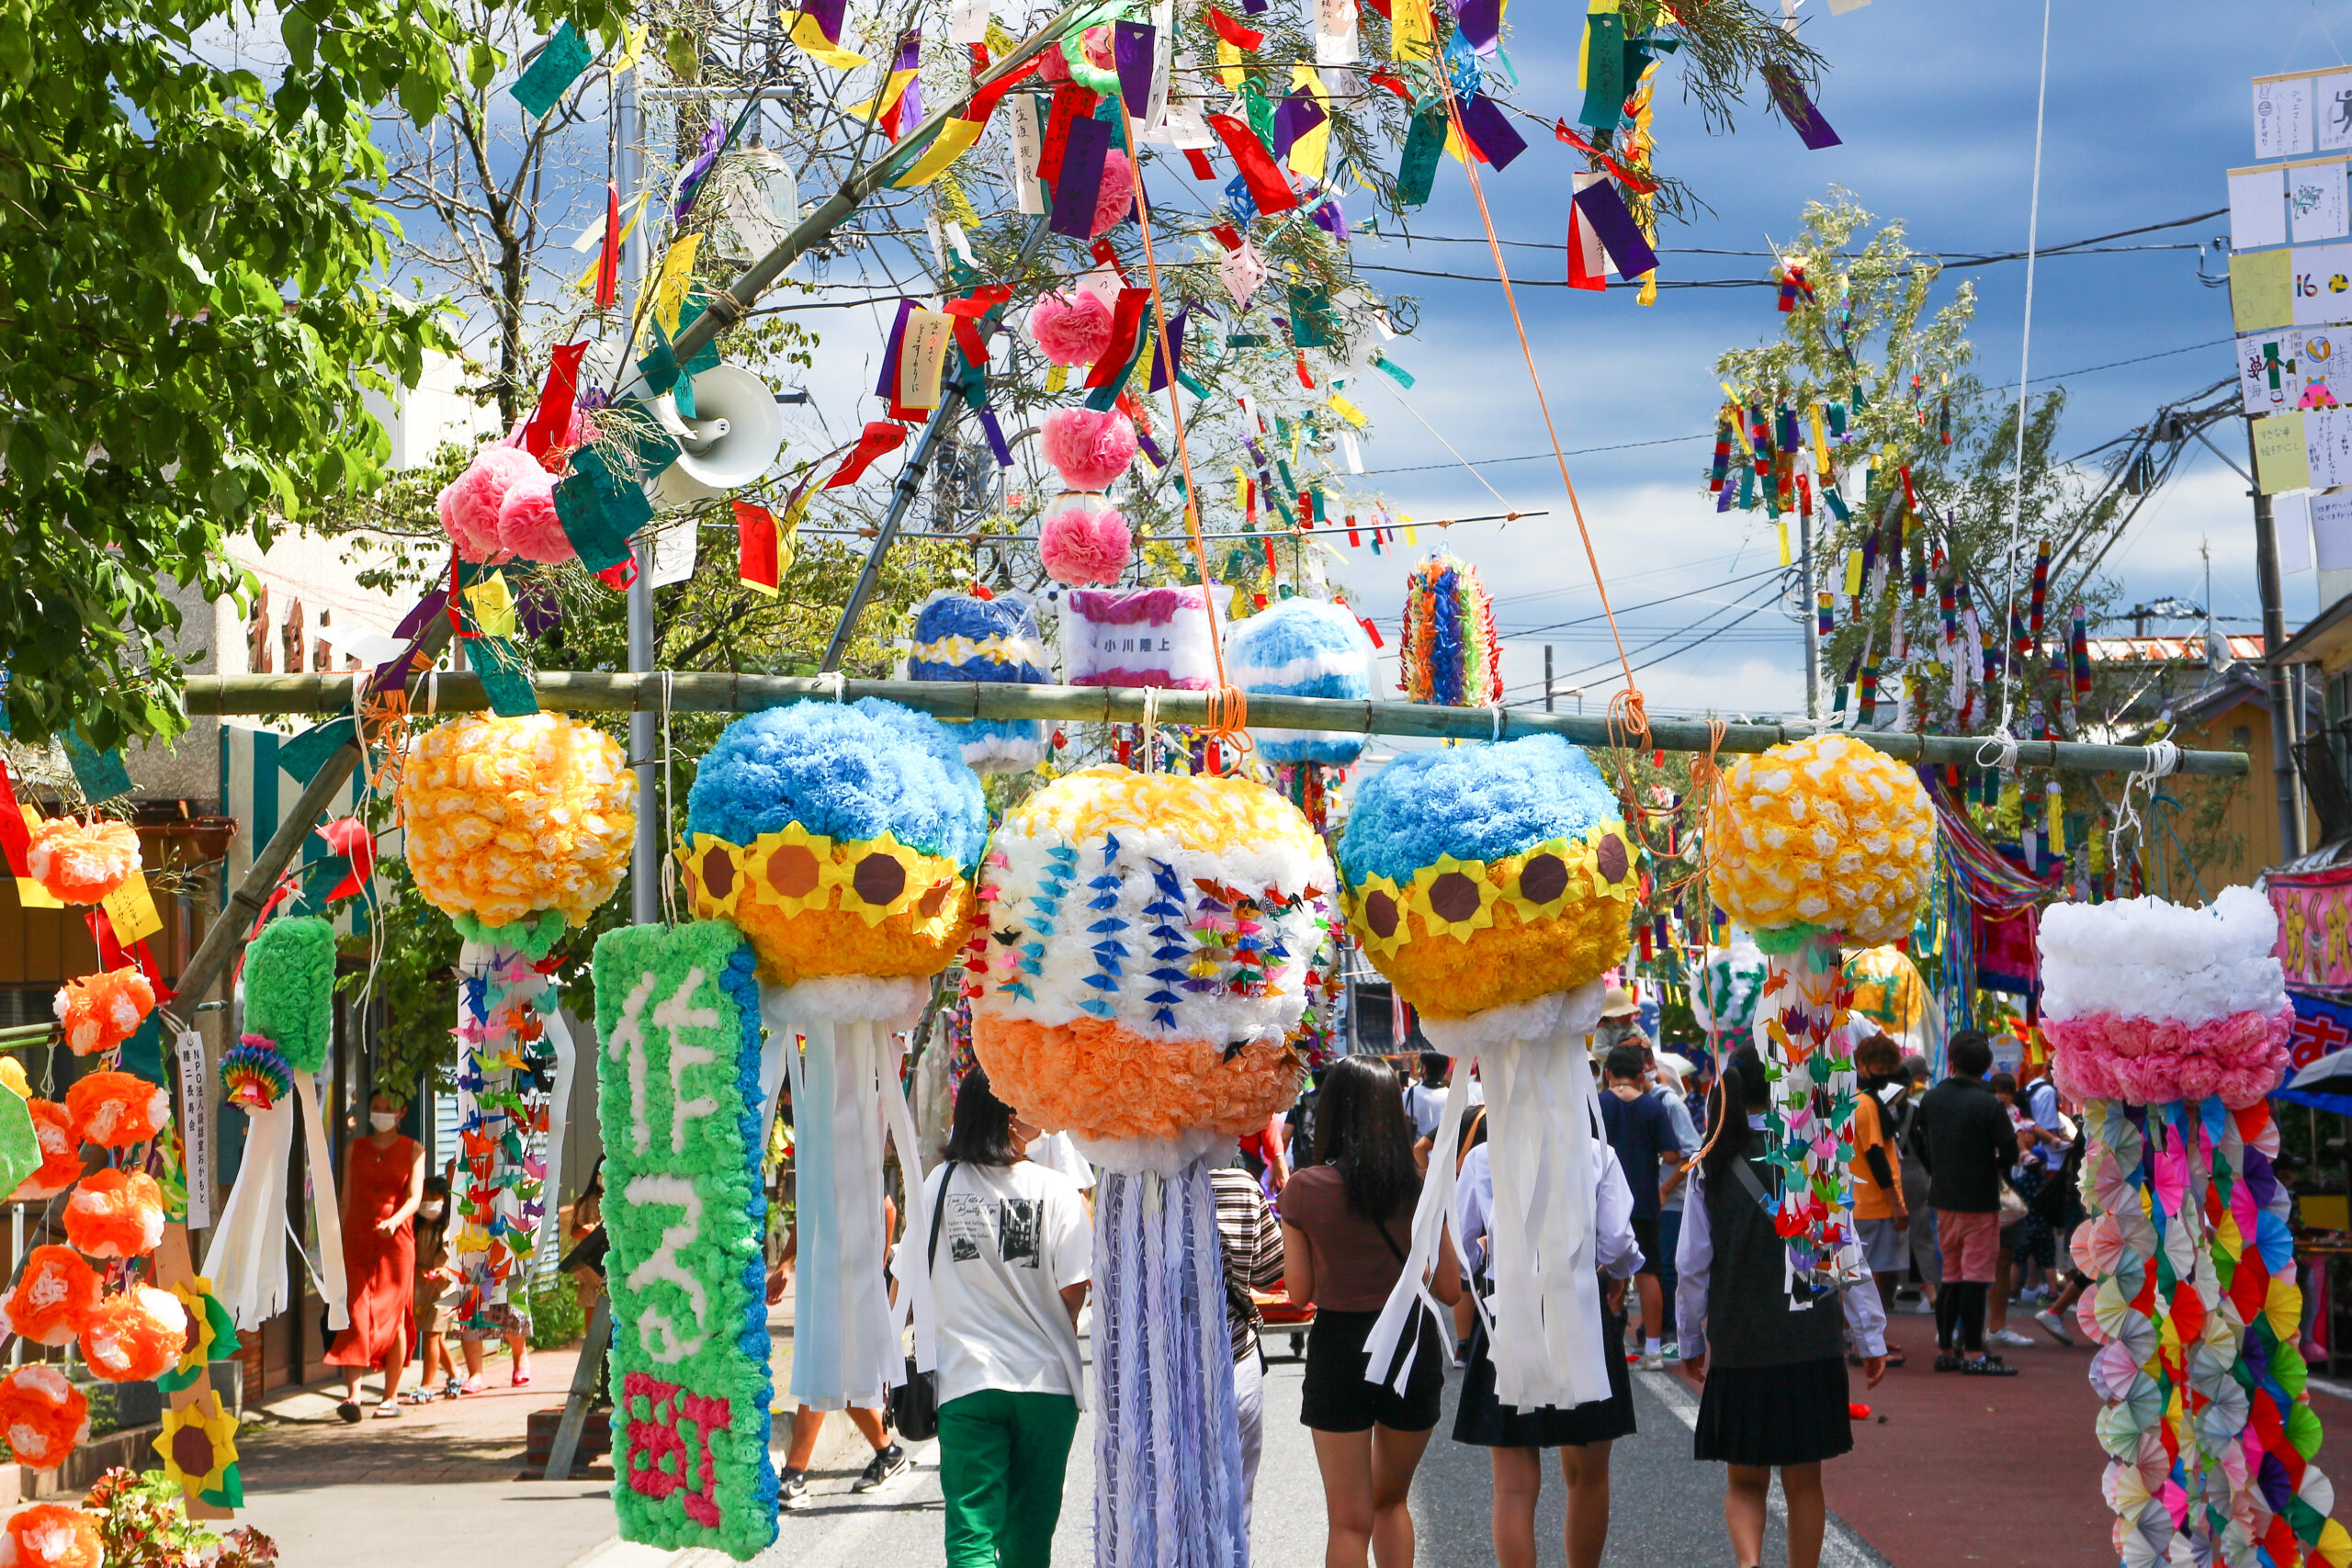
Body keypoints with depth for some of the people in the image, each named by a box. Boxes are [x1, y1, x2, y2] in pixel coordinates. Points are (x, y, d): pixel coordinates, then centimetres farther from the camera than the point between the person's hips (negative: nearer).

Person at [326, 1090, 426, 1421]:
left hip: (396, 1241, -1)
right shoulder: (354, 1149, 13)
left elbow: (415, 1197, -4)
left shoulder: (413, 1151, 6)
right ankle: (352, 1395, -18)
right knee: (356, 1315, -11)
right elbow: (346, 1199, 14)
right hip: (357, 1241, 1)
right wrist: (339, 1242, 7)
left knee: (393, 1318, 0)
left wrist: (393, 1221, -23)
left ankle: (391, 1397, 9)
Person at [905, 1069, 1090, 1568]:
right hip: (1046, 1379, 0)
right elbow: (1074, 1289, -9)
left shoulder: (939, 1184, -3)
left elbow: (910, 1278, 2)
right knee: (1029, 1528, 16)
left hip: (966, 1378, 0)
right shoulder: (1057, 1190, -8)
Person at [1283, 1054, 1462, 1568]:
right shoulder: (1420, 1188, -4)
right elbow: (1450, 1289, -1)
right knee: (1391, 1499, 24)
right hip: (1413, 1348, 2)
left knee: (1350, 1520, 5)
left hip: (1339, 1347, -2)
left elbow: (1299, 1293, -4)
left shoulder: (1304, 1189, -8)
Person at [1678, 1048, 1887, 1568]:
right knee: (1803, 1482, 12)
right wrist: (1872, 1338, 2)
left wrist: (1691, 1341, 15)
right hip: (1809, 1344, -1)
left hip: (1736, 1346, 1)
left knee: (1745, 1481, 9)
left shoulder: (1712, 1166, -1)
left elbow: (1692, 1266, 2)